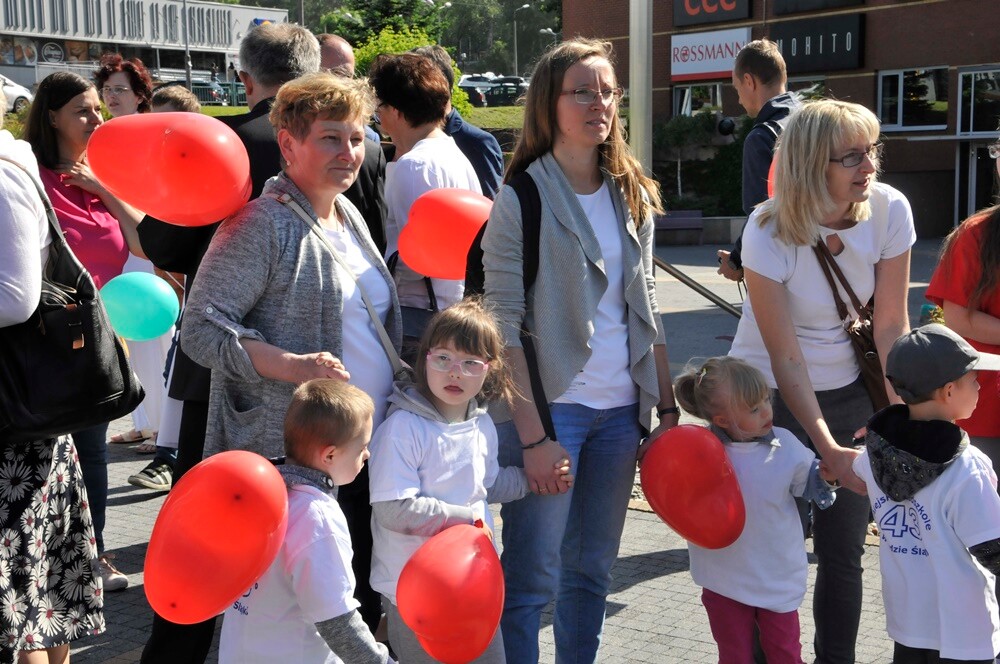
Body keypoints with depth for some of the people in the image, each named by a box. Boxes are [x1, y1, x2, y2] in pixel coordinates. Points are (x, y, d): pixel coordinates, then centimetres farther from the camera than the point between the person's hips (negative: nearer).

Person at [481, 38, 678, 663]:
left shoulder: (633, 195, 10)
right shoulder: (523, 198, -8)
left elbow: (646, 309, 14)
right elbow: (503, 324, -12)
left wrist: (668, 406, 8)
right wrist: (532, 436, -17)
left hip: (621, 407, 6)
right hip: (548, 406, -6)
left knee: (593, 568, 13)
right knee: (532, 575, -3)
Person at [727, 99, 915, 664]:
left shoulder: (890, 211, -13)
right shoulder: (769, 232, -22)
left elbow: (891, 325, -7)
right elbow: (786, 357, -21)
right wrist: (829, 450, -25)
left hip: (849, 389, 3)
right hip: (772, 397, -3)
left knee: (845, 550, 7)